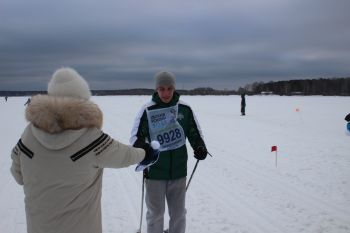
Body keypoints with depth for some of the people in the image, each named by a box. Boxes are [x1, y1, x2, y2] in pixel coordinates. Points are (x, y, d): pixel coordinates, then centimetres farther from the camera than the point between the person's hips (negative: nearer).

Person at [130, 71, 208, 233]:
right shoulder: (147, 110, -8)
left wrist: (200, 147, -13)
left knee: (178, 213, 15)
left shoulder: (185, 109, -2)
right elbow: (136, 136, -6)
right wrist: (141, 149, -28)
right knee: (155, 213, 12)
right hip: (154, 171, -2)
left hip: (178, 171, 2)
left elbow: (195, 133, 7)